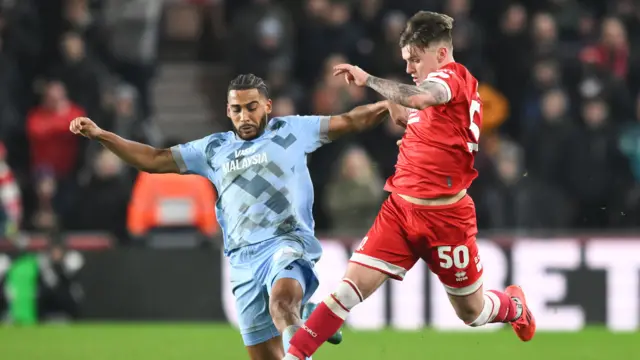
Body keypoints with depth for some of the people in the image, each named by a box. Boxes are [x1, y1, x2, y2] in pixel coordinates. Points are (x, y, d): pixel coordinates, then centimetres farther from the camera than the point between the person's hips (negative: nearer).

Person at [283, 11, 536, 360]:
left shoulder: (452, 75, -13)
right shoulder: (441, 86, 13)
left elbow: (416, 97, -35)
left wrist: (368, 79, -26)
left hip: (444, 216, -7)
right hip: (400, 209, 7)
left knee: (472, 312, 11)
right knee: (353, 284, -10)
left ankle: (514, 306, 44)